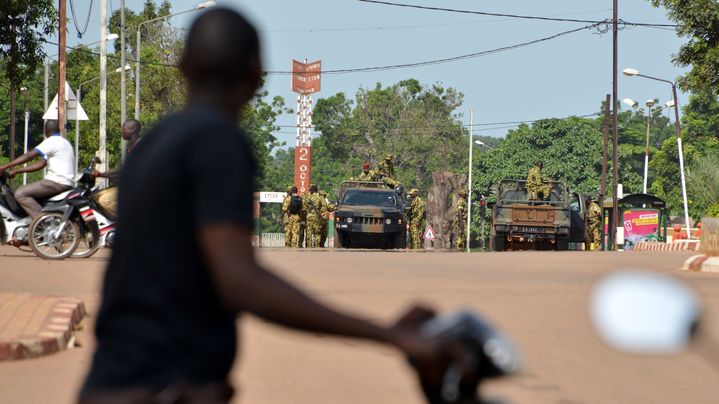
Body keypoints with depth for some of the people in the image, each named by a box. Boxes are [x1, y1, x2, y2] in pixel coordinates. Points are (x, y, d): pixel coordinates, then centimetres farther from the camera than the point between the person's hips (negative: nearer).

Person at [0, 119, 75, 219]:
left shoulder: (52, 141, -8)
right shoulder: (62, 142, 23)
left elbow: (29, 156, -16)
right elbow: (41, 164, 20)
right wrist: (16, 171, 16)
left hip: (58, 182, -10)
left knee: (20, 194, -17)